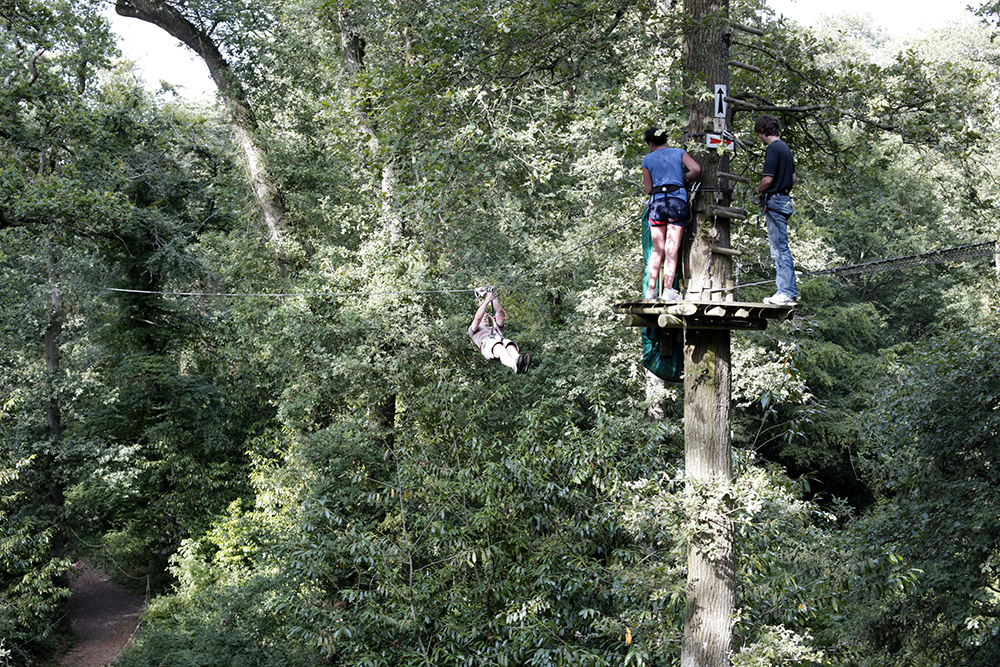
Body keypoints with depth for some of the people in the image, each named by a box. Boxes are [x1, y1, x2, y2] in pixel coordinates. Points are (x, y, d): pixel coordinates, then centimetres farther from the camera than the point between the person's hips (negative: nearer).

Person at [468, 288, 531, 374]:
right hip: (487, 343, -4)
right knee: (499, 349, -42)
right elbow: (478, 318, 17)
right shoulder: (473, 331, 38)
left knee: (511, 347, -37)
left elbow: (499, 312, 35)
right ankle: (514, 365, -76)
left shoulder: (496, 328, 48)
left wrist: (493, 297, 24)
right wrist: (487, 300, 11)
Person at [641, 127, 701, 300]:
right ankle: (668, 291, -6)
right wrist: (683, 178, 14)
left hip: (657, 201, 1)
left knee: (657, 250, 8)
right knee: (672, 250, -1)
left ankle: (651, 289, 6)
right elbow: (696, 169, -5)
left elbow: (648, 189, 13)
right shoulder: (679, 152, 11)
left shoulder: (648, 159, 11)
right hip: (678, 200, -1)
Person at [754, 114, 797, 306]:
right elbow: (793, 177, 23)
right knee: (779, 250, 12)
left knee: (780, 249, -8)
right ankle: (785, 291, 14)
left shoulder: (773, 149, -13)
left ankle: (787, 293, -8)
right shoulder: (785, 148, 16)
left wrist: (759, 193, -2)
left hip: (775, 202, -10)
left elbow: (768, 179, -19)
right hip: (784, 200, 10)